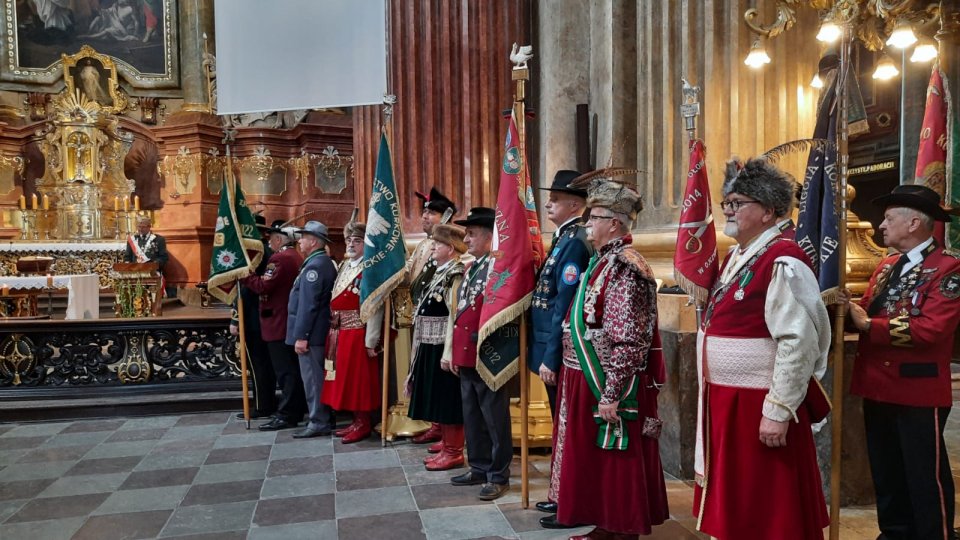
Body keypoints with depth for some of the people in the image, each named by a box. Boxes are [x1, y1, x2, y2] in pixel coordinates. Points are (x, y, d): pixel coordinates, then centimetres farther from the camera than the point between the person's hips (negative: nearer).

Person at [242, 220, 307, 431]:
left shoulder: (279, 258, -15)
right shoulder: (297, 258, 15)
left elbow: (263, 286, -21)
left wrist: (243, 275, -8)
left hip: (279, 324, -10)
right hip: (293, 323, 10)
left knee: (285, 370, -6)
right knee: (293, 368, 14)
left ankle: (286, 415, -1)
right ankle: (296, 410, 22)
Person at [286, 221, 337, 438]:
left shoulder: (314, 266, -16)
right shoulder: (325, 263, 15)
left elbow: (307, 304, -21)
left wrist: (301, 336, -21)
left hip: (311, 334, -10)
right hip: (320, 332, 10)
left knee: (312, 378, -4)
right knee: (318, 377, 15)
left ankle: (319, 422, 2)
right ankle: (325, 418, 22)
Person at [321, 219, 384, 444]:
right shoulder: (344, 266, 13)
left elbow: (375, 308, -18)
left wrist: (371, 341, -19)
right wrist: (334, 329, 12)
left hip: (359, 332, -8)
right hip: (341, 331, 9)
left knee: (360, 378, 1)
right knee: (347, 377, 14)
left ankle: (364, 423, 13)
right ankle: (357, 421, 26)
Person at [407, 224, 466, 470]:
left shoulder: (456, 275, -14)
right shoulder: (440, 273, 15)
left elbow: (455, 316, -21)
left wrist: (448, 354, -24)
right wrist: (425, 348, 18)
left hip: (442, 347, -10)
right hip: (431, 346, 10)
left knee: (448, 401, -1)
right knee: (439, 400, 15)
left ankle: (454, 452, 10)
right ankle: (447, 447, 26)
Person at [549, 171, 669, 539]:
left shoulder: (623, 268, -19)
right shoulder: (603, 261, 11)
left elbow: (629, 343, -24)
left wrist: (610, 394, -23)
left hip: (608, 387, -10)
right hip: (588, 382, 10)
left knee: (616, 463, 4)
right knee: (596, 460, 18)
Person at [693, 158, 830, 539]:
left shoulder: (782, 262, -17)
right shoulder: (734, 257, 12)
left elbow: (800, 342, -22)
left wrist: (778, 411, -21)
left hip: (760, 407, -9)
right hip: (723, 402, 9)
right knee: (733, 507, 19)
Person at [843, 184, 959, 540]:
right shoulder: (887, 266, 14)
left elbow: (931, 329, -24)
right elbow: (868, 313, 10)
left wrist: (868, 325, -19)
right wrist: (846, 308, -10)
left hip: (918, 392, -8)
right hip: (877, 387, 8)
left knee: (925, 477, 6)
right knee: (886, 472, 19)